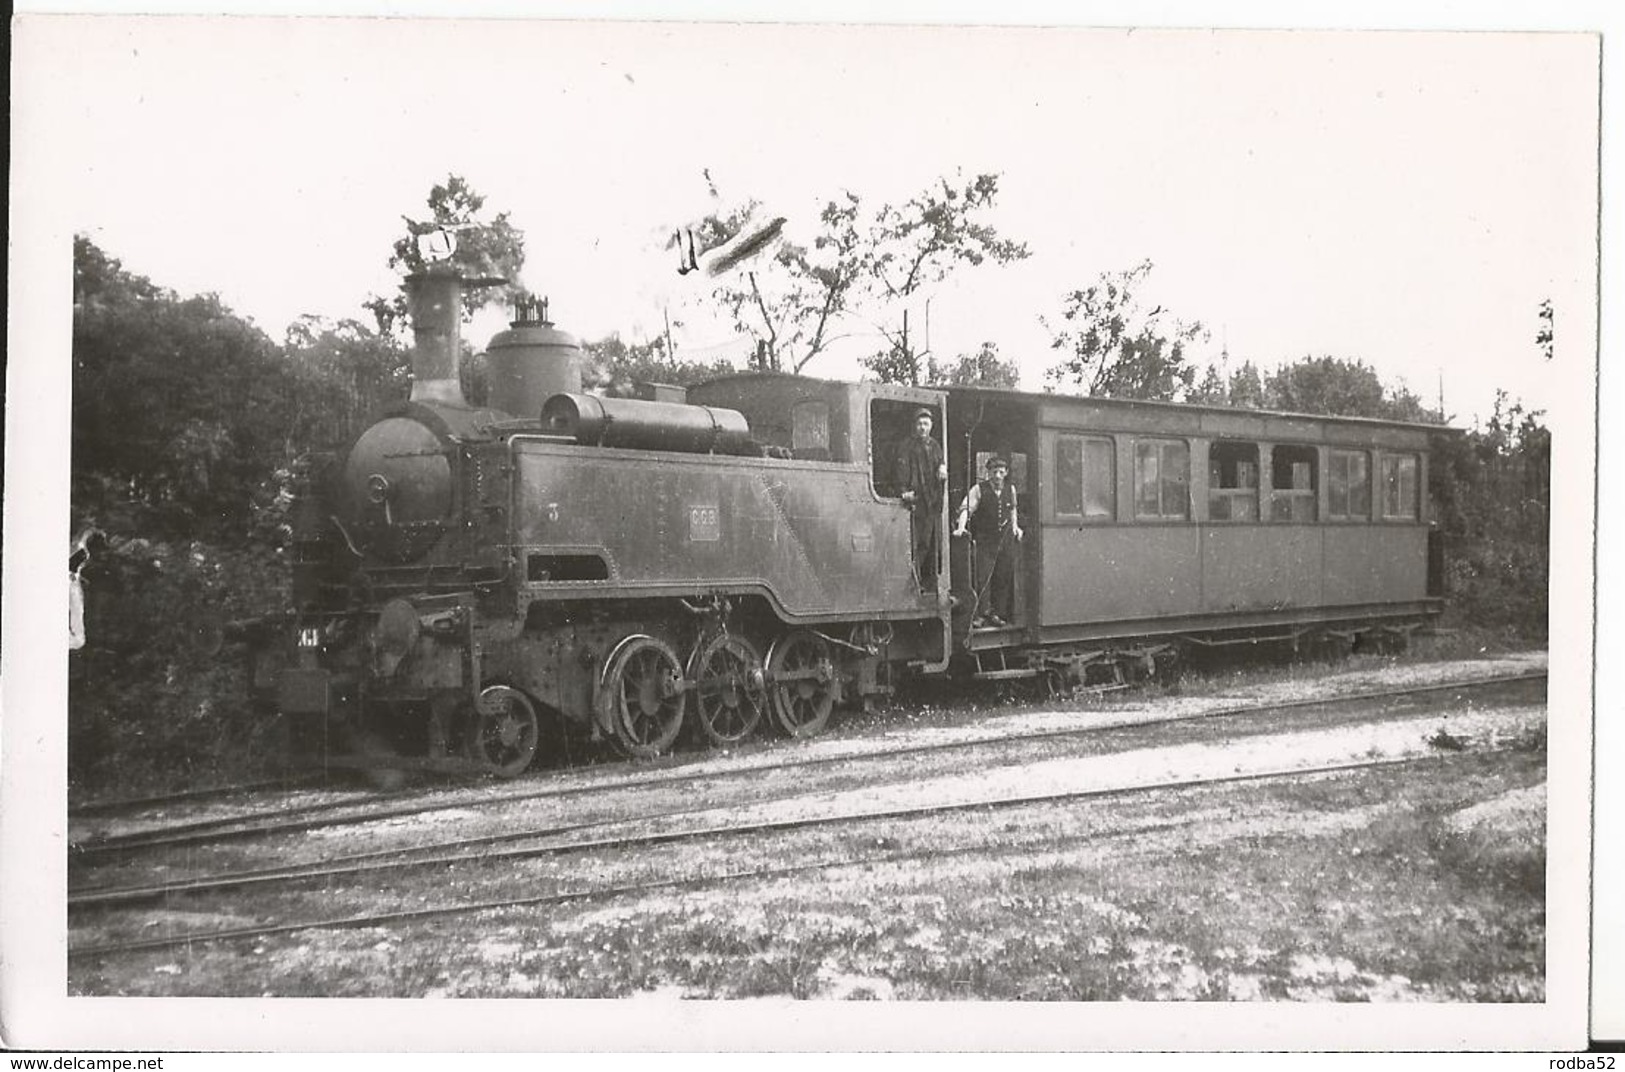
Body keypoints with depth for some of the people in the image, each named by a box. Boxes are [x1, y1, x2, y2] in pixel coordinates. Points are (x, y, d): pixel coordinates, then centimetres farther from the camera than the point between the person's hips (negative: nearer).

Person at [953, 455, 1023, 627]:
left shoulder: (1010, 489, 4)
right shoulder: (979, 489, -9)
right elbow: (966, 508, -17)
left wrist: (1014, 526, 14)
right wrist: (961, 527, -31)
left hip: (1006, 538, 4)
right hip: (985, 539, -4)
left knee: (1004, 577, 4)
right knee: (983, 576, -8)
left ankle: (998, 613, 12)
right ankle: (981, 614, -4)